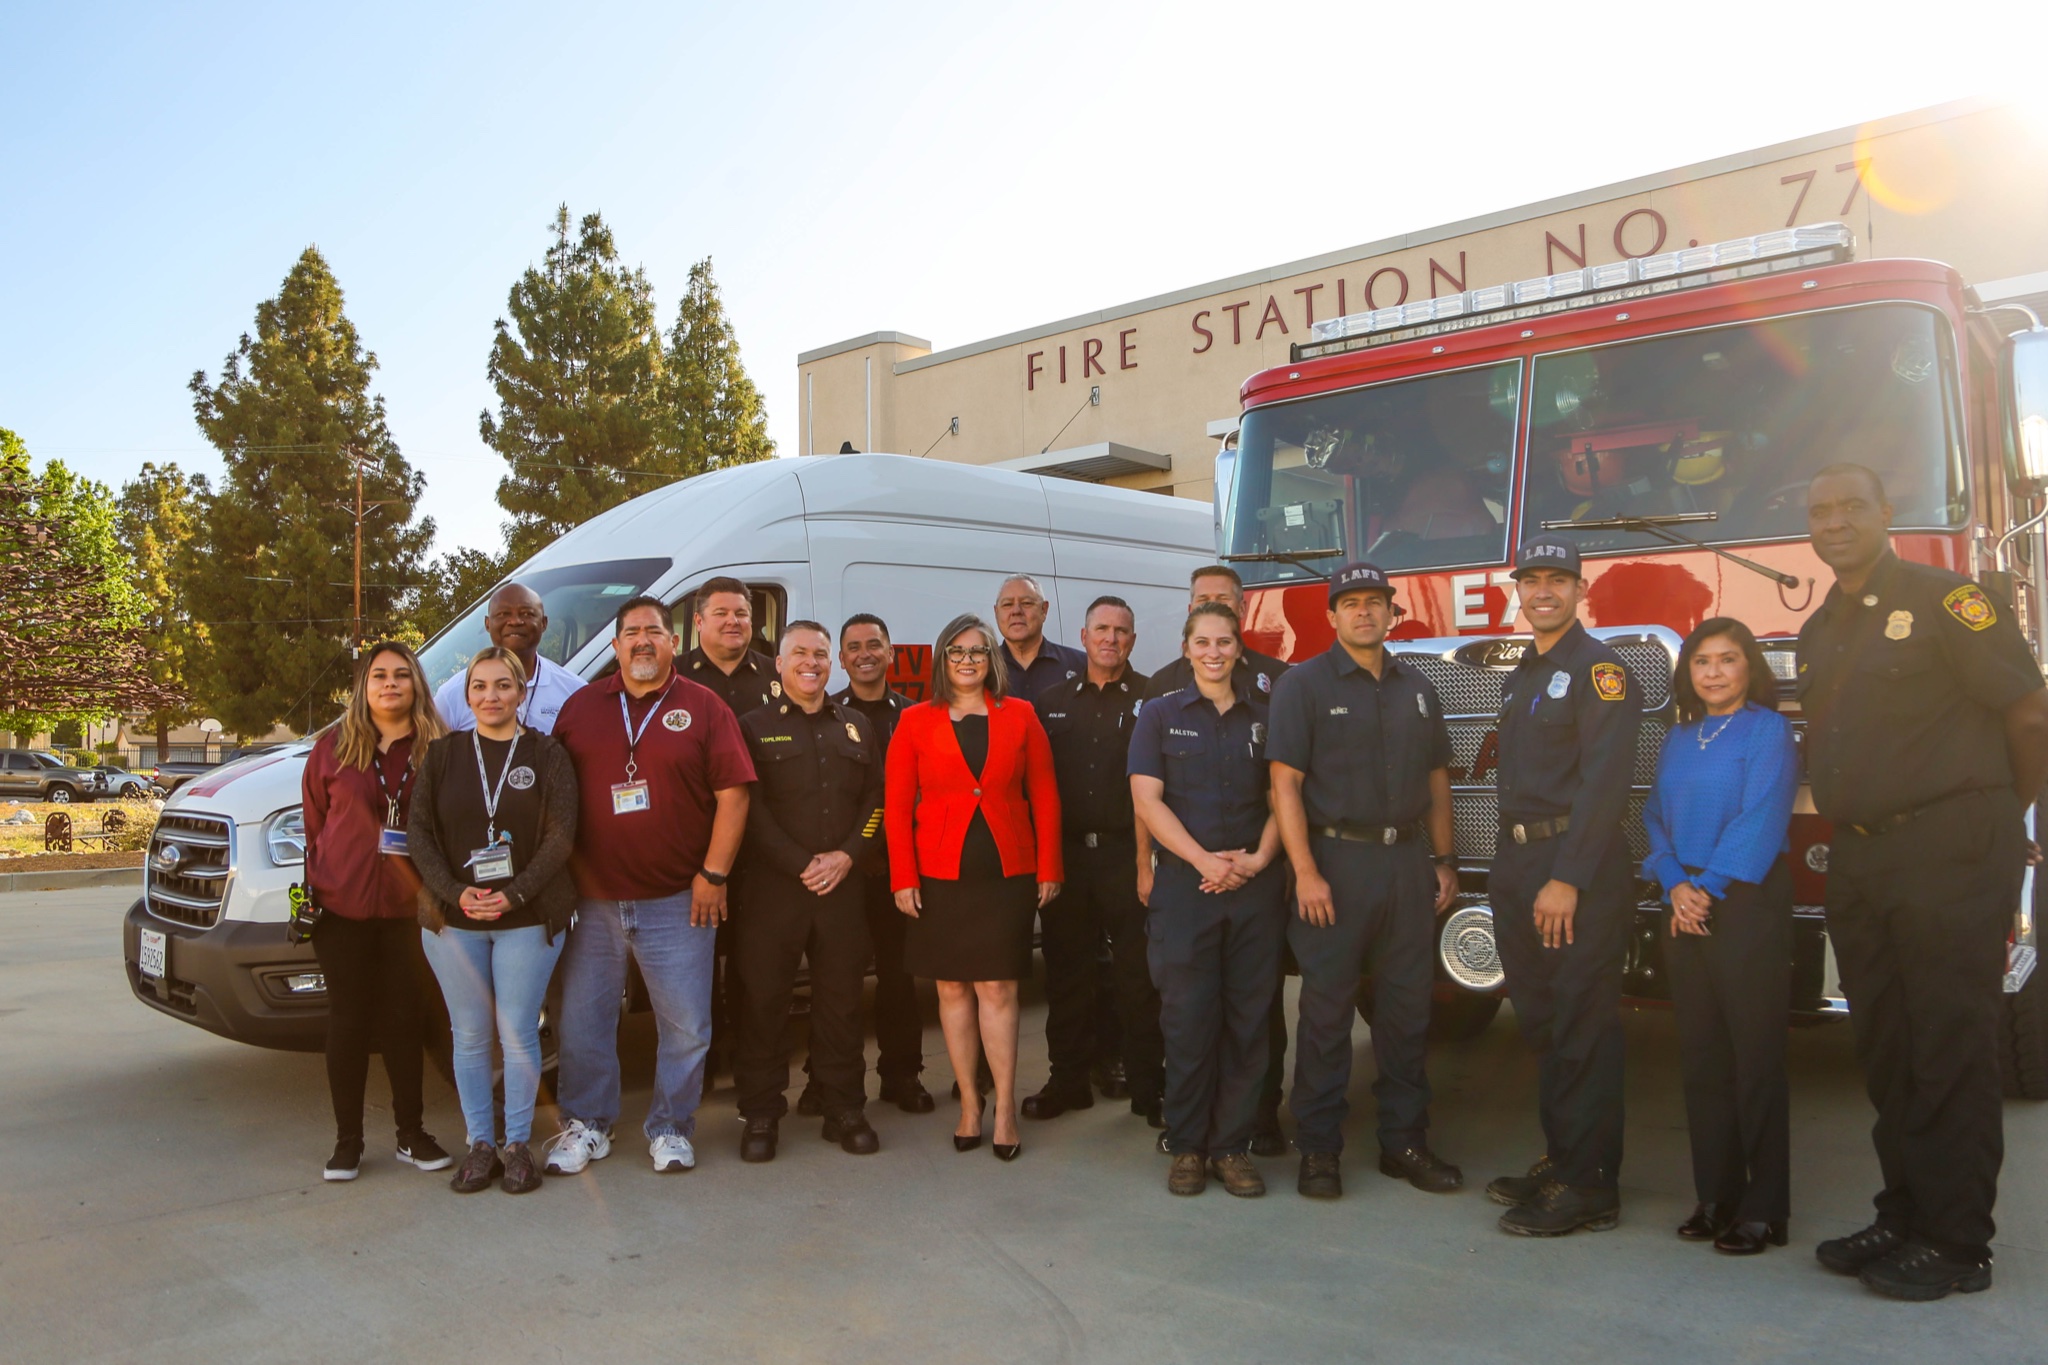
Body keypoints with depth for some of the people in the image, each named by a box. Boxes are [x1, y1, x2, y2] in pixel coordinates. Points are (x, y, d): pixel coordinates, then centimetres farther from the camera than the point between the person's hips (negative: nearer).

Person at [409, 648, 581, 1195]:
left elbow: (561, 835, -6)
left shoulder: (547, 755, 0)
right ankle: (480, 1143, 21)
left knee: (518, 1034, 3)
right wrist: (456, 893, -12)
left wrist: (513, 894, -16)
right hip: (452, 921, 2)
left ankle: (518, 1143, 16)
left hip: (528, 920, -2)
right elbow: (418, 830, 1)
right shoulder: (442, 753, 6)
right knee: (470, 1037, 9)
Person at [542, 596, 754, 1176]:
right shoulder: (581, 707, 7)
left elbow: (732, 794, -3)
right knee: (582, 1020, 9)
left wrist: (713, 873, -8)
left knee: (685, 1025, 4)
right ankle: (585, 1125, 26)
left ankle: (670, 1128, 22)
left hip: (678, 904, -2)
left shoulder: (704, 708, -1)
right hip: (593, 900, 2)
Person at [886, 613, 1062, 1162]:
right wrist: (903, 878, -4)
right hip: (940, 874, 1)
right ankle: (969, 1104, 21)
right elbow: (898, 805, 2)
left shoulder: (1019, 716, 5)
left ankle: (1005, 1108, 11)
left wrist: (1048, 868, 0)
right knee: (952, 988, 7)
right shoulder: (916, 721, 3)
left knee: (997, 988, 0)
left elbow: (1044, 796, 5)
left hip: (1007, 872, -1)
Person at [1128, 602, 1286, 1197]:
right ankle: (1187, 1146, 12)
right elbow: (1147, 799, -4)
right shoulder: (1160, 715, 5)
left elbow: (1281, 797, 7)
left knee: (1247, 1017, 4)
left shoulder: (1265, 714, 10)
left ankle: (1233, 1144, 14)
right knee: (1188, 1017, 1)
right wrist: (1205, 860, -13)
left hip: (1255, 886, 2)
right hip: (1183, 884, -2)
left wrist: (1258, 859, -9)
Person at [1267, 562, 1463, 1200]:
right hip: (1337, 860, -5)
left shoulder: (1416, 688, 13)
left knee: (1407, 1006, 10)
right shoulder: (1304, 684, -3)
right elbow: (1285, 783, -10)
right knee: (1326, 1009, 0)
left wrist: (1444, 860, 10)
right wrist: (1305, 872, -16)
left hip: (1408, 861, 5)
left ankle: (1404, 1142, 21)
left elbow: (1437, 781, 17)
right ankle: (1318, 1149, 10)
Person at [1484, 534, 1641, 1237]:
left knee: (1582, 1030, -4)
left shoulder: (1598, 669, -8)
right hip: (1519, 865, 8)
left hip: (1578, 870, -8)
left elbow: (1603, 783, -17)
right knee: (1543, 1025, 14)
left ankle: (1589, 1187, 4)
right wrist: (1510, 875, 14)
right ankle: (1559, 1159, 25)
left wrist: (1567, 880, -22)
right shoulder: (1521, 676, 19)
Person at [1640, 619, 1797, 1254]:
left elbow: (1761, 819, -11)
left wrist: (1710, 889, -13)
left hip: (1748, 903, -6)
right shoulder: (1677, 740, 15)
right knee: (1701, 1055, 8)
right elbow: (1656, 818, 10)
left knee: (1754, 1052, -3)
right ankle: (1715, 1195, 16)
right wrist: (1676, 885, -6)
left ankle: (1764, 1207, 5)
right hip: (1688, 908, 6)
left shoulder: (1768, 730, -2)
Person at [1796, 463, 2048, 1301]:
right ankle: (1904, 1218, 22)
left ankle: (1957, 1245, 6)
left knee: (1950, 1051, -2)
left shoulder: (1946, 601, -6)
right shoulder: (1818, 633, 16)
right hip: (1859, 860, 7)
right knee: (1885, 1052, 12)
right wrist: (1849, 832, 13)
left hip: (1949, 852, -7)